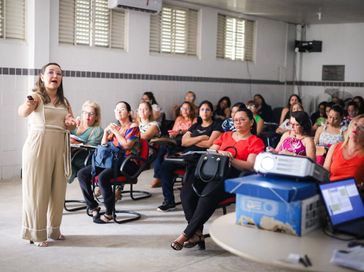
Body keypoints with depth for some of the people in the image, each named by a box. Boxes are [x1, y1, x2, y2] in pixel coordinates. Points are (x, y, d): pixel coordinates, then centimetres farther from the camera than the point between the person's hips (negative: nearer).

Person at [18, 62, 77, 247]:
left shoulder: (64, 101, 11)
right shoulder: (36, 96, -7)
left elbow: (71, 126, 18)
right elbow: (22, 112, -29)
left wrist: (71, 124, -6)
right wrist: (27, 105, -52)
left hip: (60, 147, 6)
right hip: (38, 146, -6)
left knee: (58, 189, 11)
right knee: (37, 189, -1)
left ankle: (53, 229, 26)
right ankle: (36, 233, 8)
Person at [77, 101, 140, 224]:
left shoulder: (133, 127, 2)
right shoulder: (115, 127, 22)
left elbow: (127, 145, -15)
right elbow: (103, 146, 22)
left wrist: (115, 131, -9)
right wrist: (106, 132, 8)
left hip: (128, 163, -7)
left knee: (103, 177, -34)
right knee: (82, 174, -9)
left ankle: (109, 213, -22)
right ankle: (93, 207, -5)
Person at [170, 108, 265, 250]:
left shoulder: (255, 141, 12)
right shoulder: (226, 135, 29)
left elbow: (251, 166, -3)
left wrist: (230, 158, -15)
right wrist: (219, 153, -2)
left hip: (233, 176, -5)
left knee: (208, 194, -35)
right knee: (186, 192, -26)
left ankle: (187, 234, -27)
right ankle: (197, 233, -20)